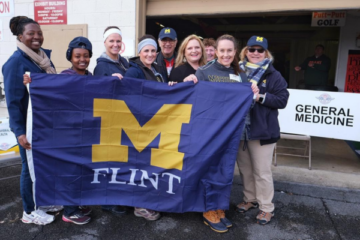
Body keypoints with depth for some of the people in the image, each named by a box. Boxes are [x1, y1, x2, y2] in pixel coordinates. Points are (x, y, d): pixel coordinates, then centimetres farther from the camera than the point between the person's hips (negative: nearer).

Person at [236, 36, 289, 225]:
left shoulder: (273, 75, -3)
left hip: (262, 131, -4)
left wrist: (261, 97, -19)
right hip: (240, 129, 4)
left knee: (262, 171, 4)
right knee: (245, 168, 16)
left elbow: (282, 100, -8)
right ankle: (250, 199, 35)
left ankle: (266, 207, 21)